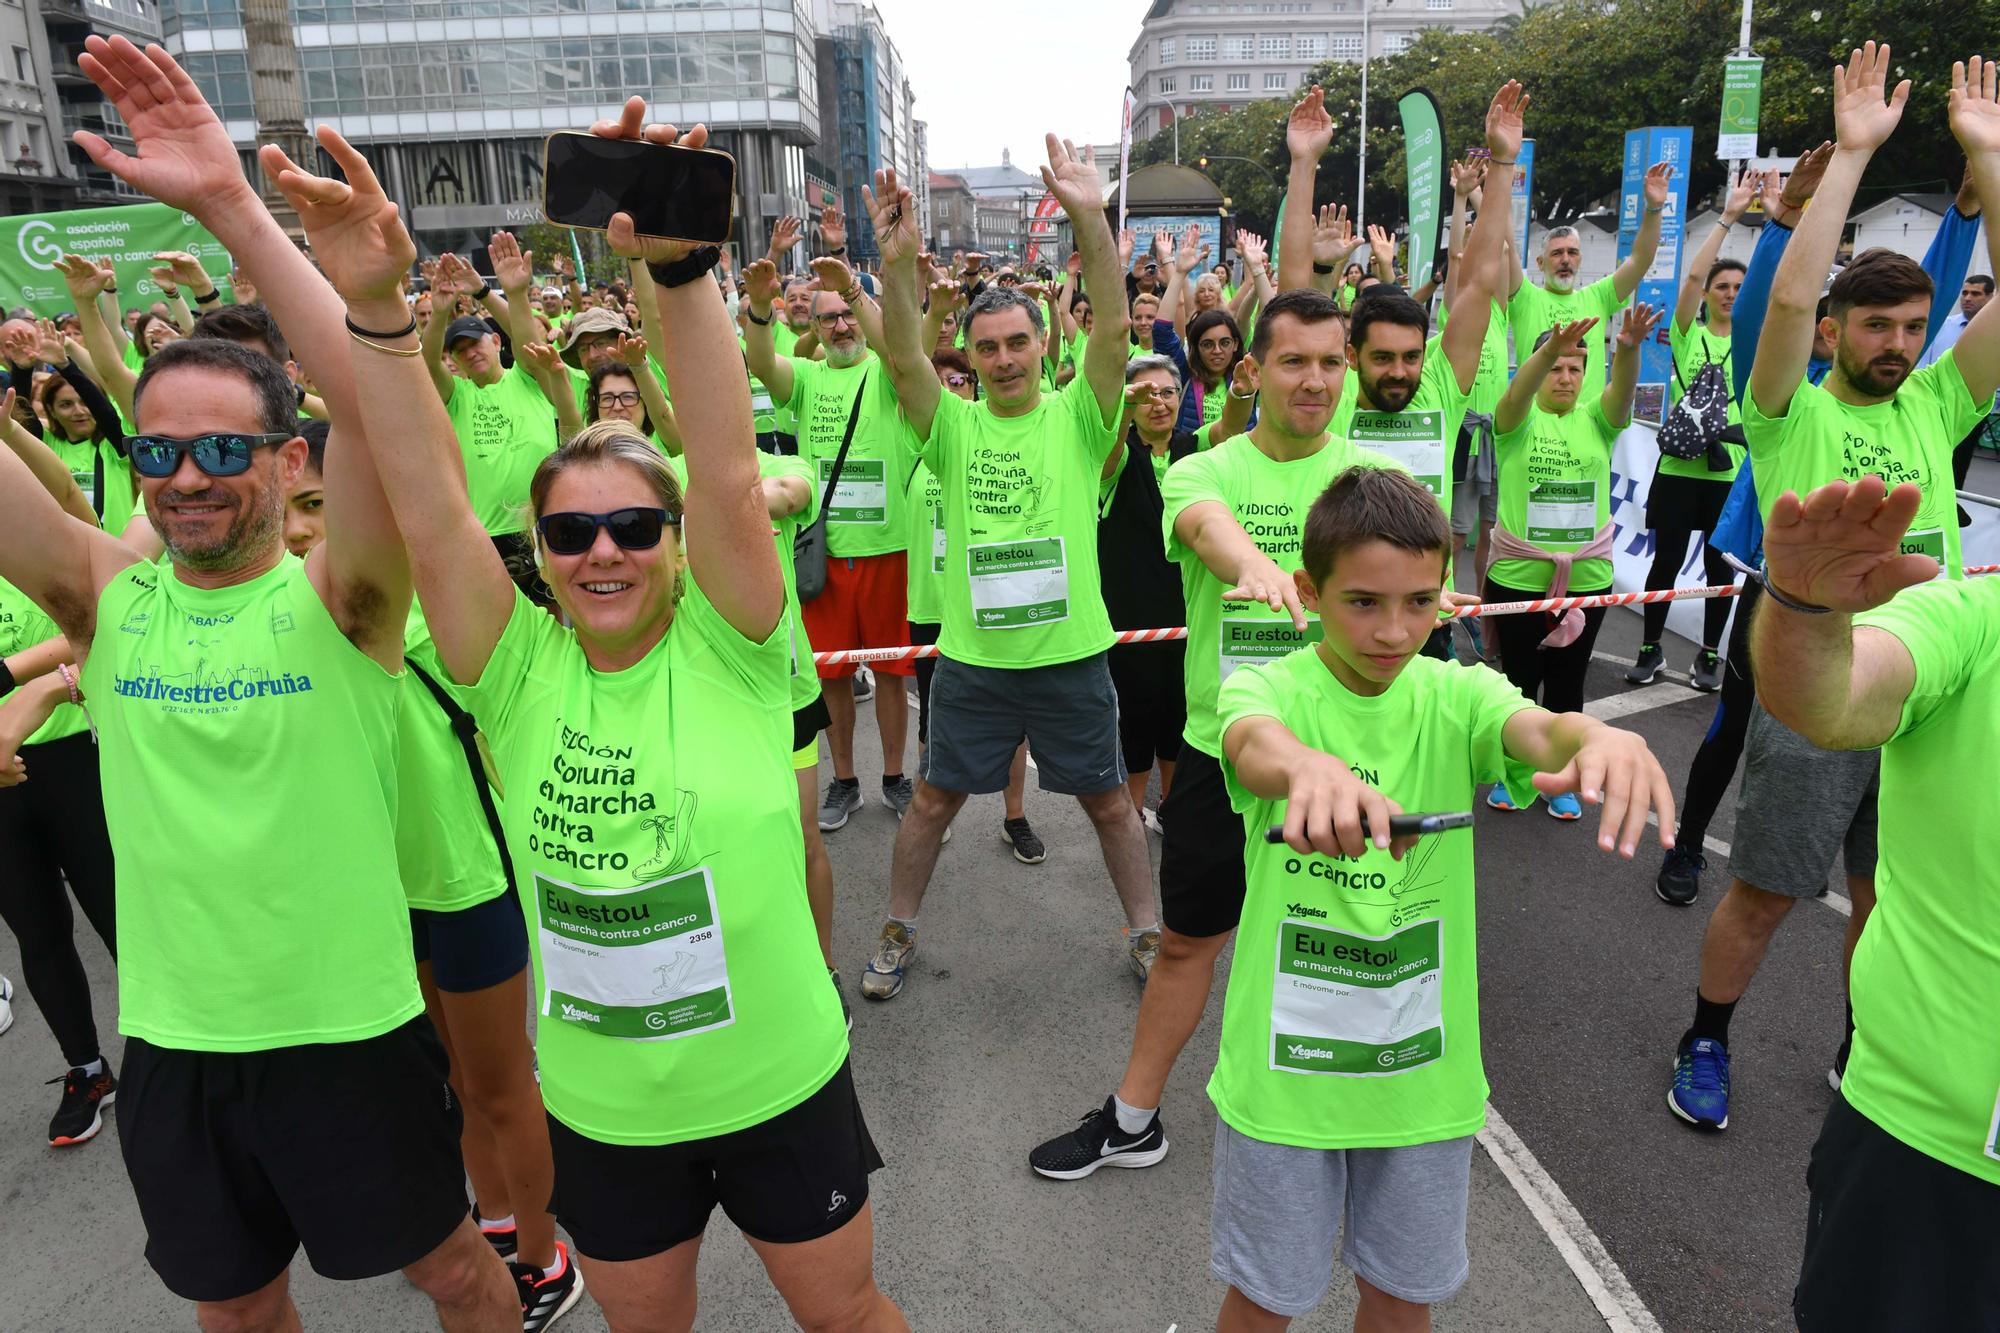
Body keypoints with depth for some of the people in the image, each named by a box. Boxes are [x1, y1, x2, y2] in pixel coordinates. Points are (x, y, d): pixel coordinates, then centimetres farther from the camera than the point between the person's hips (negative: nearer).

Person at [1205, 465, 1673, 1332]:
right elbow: (1256, 747, -36)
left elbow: (1540, 732, -28)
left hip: (1425, 1069, 2)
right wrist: (1312, 769, -60)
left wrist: (1603, 737, -52)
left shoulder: (1457, 696, -7)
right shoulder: (1265, 689, -13)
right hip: (1285, 1067, -2)